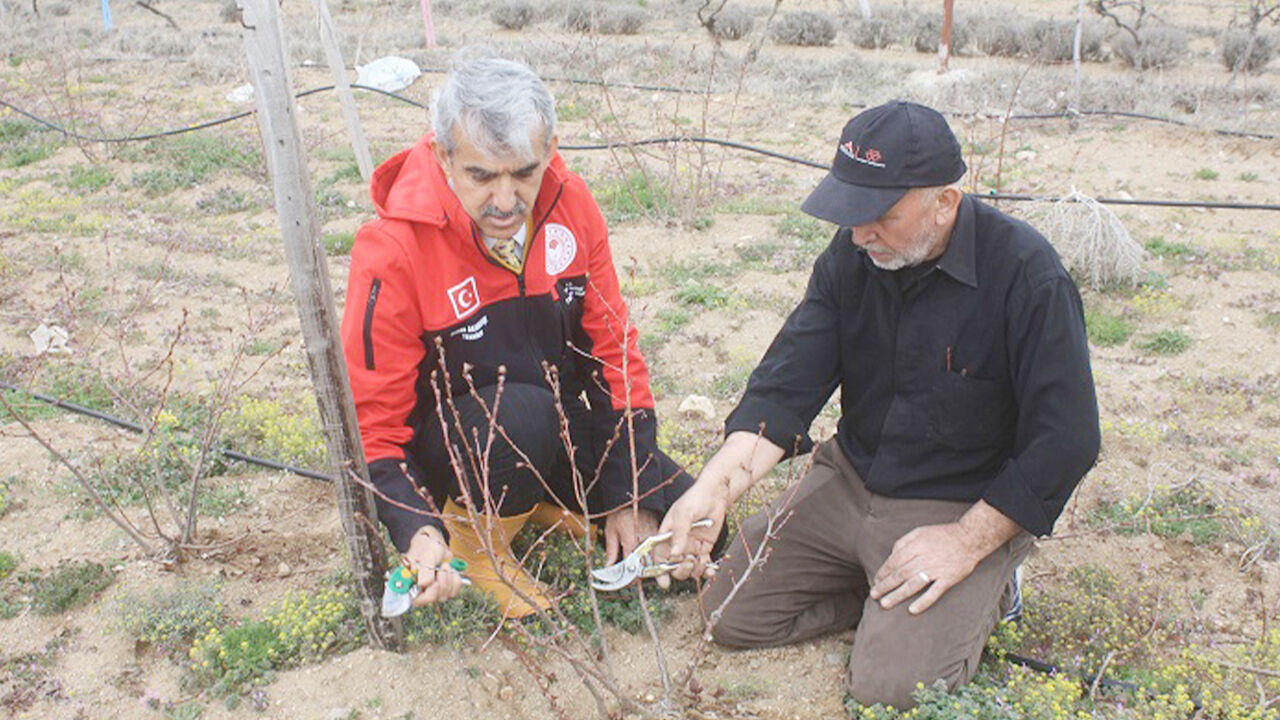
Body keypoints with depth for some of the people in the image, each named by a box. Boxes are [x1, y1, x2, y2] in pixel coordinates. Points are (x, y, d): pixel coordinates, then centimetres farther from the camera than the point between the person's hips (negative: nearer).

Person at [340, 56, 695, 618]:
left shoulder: (569, 203, -13)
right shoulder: (392, 252, -25)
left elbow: (613, 346, -4)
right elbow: (373, 426, -19)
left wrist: (631, 498, -8)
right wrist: (418, 531, -37)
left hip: (567, 427, 5)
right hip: (451, 441, -4)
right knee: (526, 413, -38)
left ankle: (538, 497, 14)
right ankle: (477, 528, -6)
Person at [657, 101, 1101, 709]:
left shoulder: (1026, 276, -20)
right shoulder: (852, 254, -5)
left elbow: (1063, 441, -17)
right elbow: (786, 383, -11)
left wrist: (968, 543, -19)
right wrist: (715, 487, -25)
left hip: (967, 507, -5)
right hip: (848, 480, 5)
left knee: (889, 687, -20)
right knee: (728, 612, 0)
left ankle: (982, 592, 9)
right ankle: (882, 595, 15)